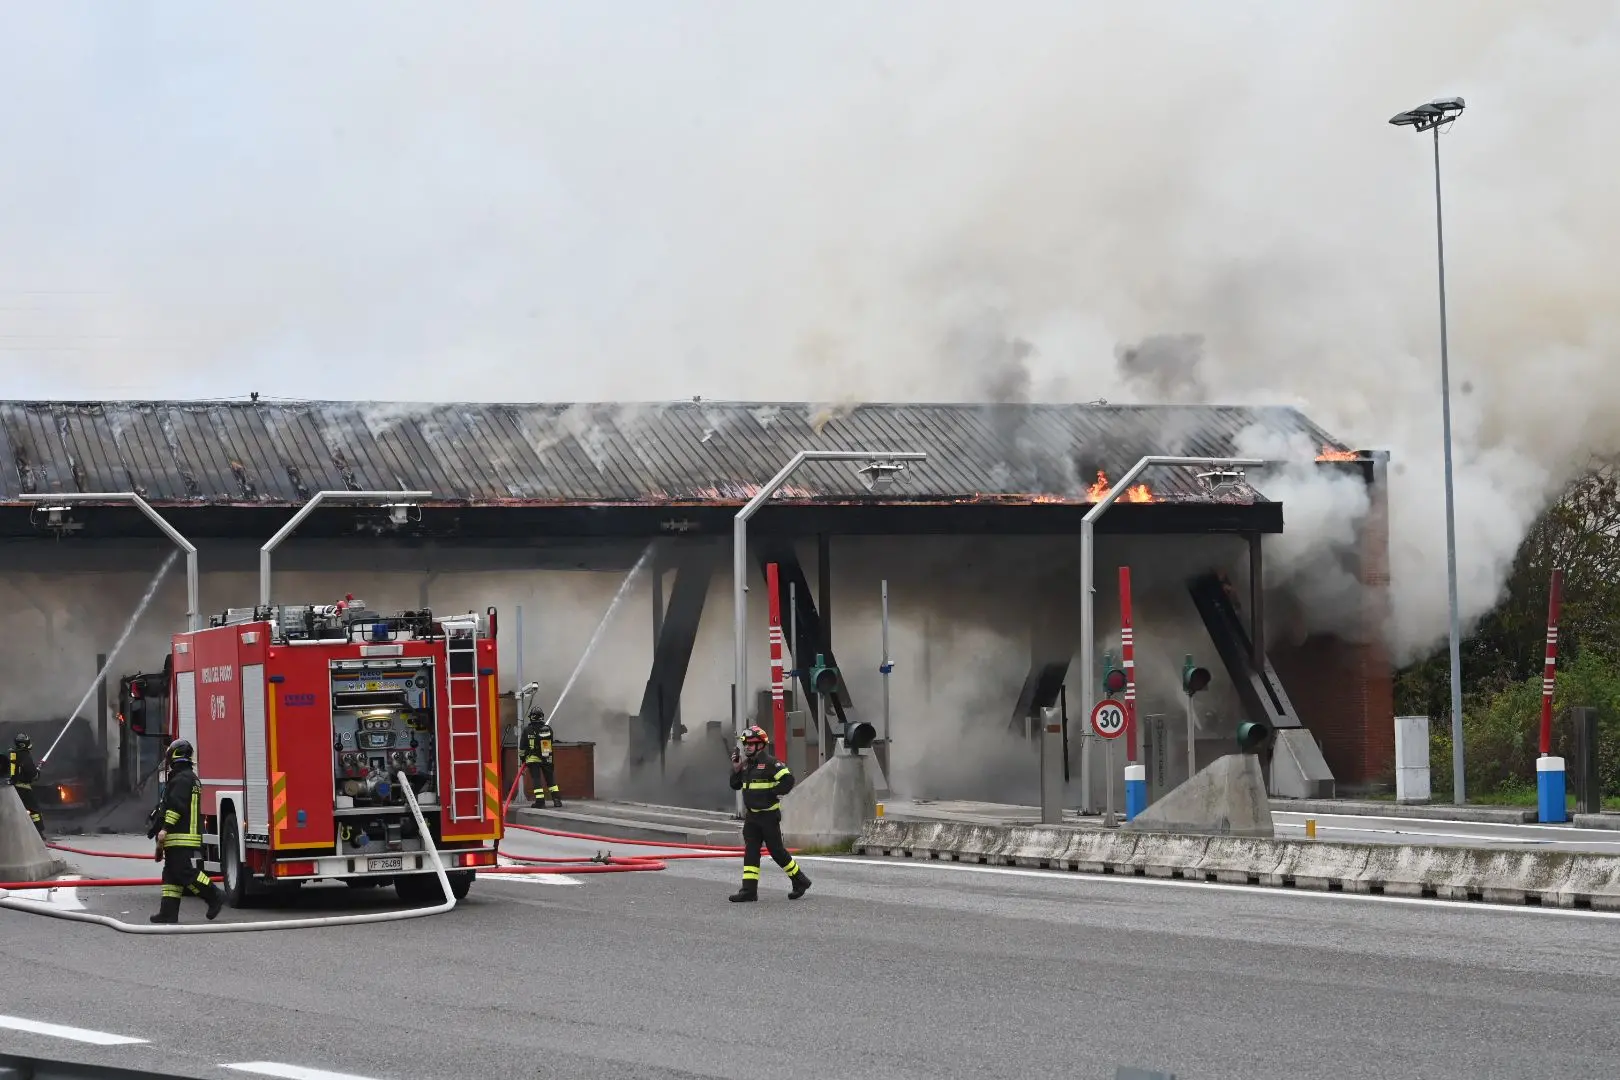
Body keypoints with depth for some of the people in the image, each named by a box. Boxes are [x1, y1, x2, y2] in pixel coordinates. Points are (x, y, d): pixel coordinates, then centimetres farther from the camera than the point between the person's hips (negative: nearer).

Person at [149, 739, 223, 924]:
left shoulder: (182, 778, -12)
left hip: (182, 838, -10)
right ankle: (169, 912, 3)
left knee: (186, 872, -12)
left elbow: (176, 806, -22)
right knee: (171, 874, 7)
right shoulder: (190, 777, 22)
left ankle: (214, 896, -6)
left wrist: (165, 828, -23)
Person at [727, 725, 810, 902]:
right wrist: (736, 769, 4)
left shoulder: (769, 763, -13)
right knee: (750, 851, 2)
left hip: (769, 816, -8)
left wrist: (772, 793, -17)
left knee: (777, 850, -2)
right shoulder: (746, 765, 12)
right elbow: (735, 786, 19)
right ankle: (749, 890, 1)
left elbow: (788, 780, -21)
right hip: (751, 816, 8)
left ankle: (800, 880, 13)